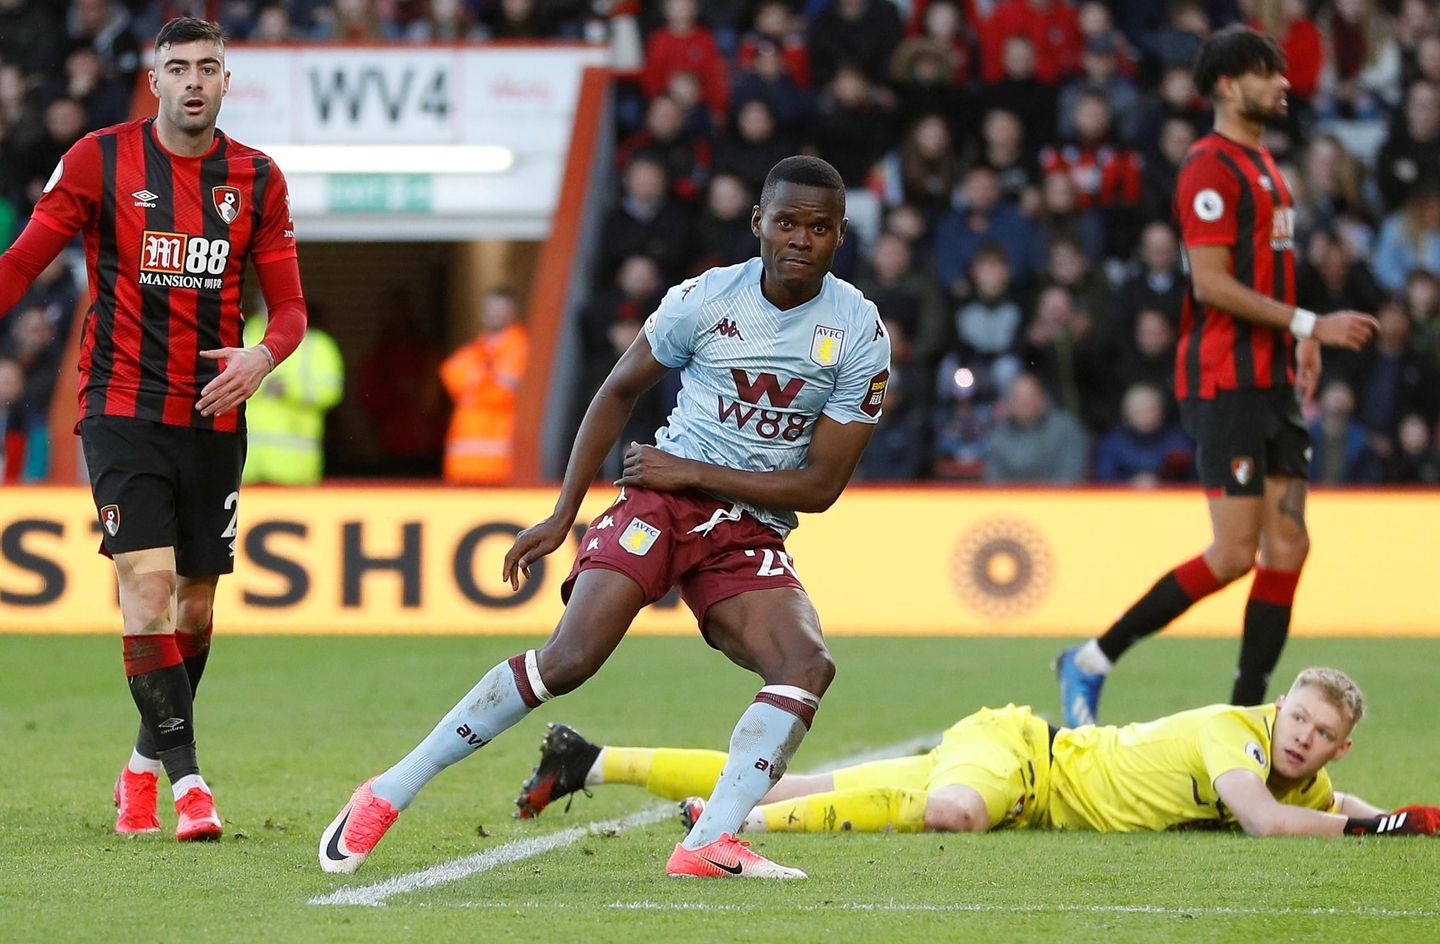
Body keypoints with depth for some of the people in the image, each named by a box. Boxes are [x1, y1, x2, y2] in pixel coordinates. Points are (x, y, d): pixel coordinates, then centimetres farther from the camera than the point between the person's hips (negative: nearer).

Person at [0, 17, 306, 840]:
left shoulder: (257, 180, 4)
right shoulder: (101, 160, -3)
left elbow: (290, 306, 6)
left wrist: (263, 356, -15)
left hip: (214, 417, 3)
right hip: (124, 410, -3)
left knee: (196, 607, 9)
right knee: (148, 584, -17)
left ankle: (145, 766, 29)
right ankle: (186, 779, -16)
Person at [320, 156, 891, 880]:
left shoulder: (860, 336, -5)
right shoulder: (705, 299, -5)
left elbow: (821, 486, -5)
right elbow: (619, 392, 10)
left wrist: (694, 473, -11)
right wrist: (562, 515, 7)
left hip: (750, 536, 2)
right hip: (660, 502, -2)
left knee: (808, 665, -24)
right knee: (571, 655, -20)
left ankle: (709, 844, -31)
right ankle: (388, 794, -12)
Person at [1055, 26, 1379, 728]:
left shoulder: (1263, 167, 18)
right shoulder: (1211, 167, -11)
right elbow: (1211, 283, -18)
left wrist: (1298, 338, 11)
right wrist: (1309, 325, -20)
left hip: (1270, 381, 9)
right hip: (1224, 383, -9)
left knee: (1287, 545, 2)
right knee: (1234, 553, -11)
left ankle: (1247, 716, 5)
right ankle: (1090, 664, 0)